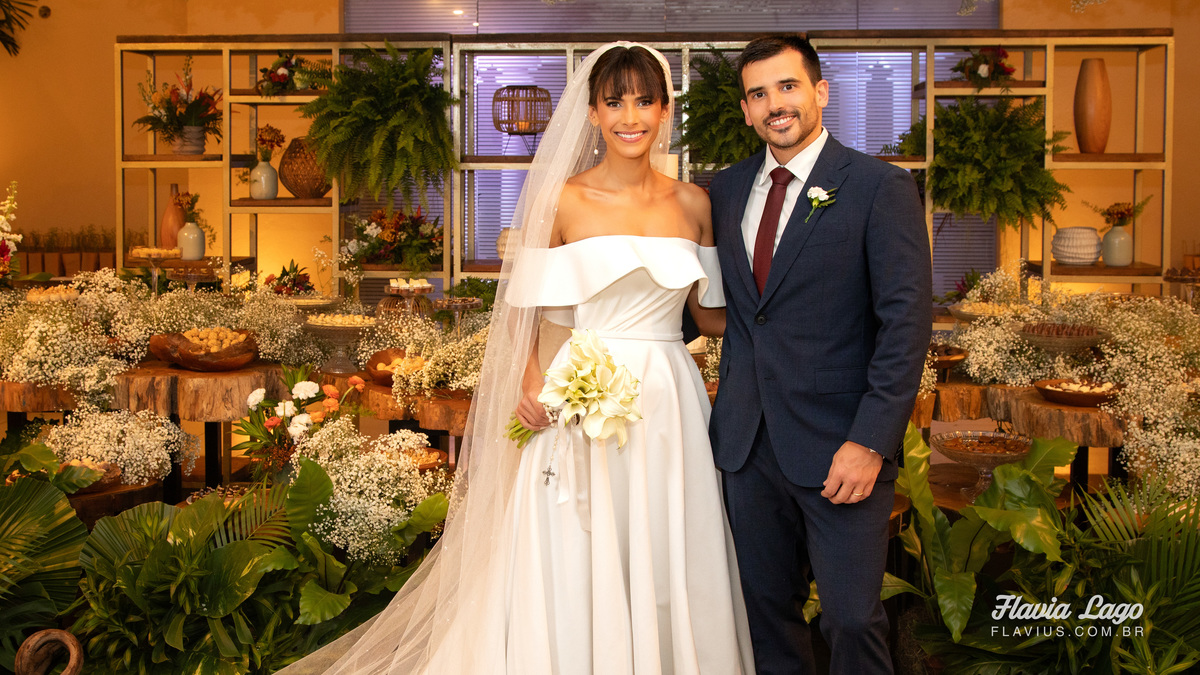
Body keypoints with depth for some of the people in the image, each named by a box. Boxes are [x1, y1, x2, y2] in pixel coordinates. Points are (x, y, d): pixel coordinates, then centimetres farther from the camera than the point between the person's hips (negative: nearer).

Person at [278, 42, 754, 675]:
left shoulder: (694, 203, 7)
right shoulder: (560, 201, -2)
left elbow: (710, 314, 12)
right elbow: (520, 308, -1)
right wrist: (528, 378, -17)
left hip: (671, 408, 3)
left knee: (668, 572, 12)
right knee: (573, 574, 4)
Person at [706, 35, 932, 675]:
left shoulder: (880, 187, -6)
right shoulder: (726, 189, 10)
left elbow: (906, 320, -11)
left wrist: (871, 441, -17)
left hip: (840, 447, -5)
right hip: (746, 443, 5)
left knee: (851, 616, 0)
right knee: (765, 609, 15)